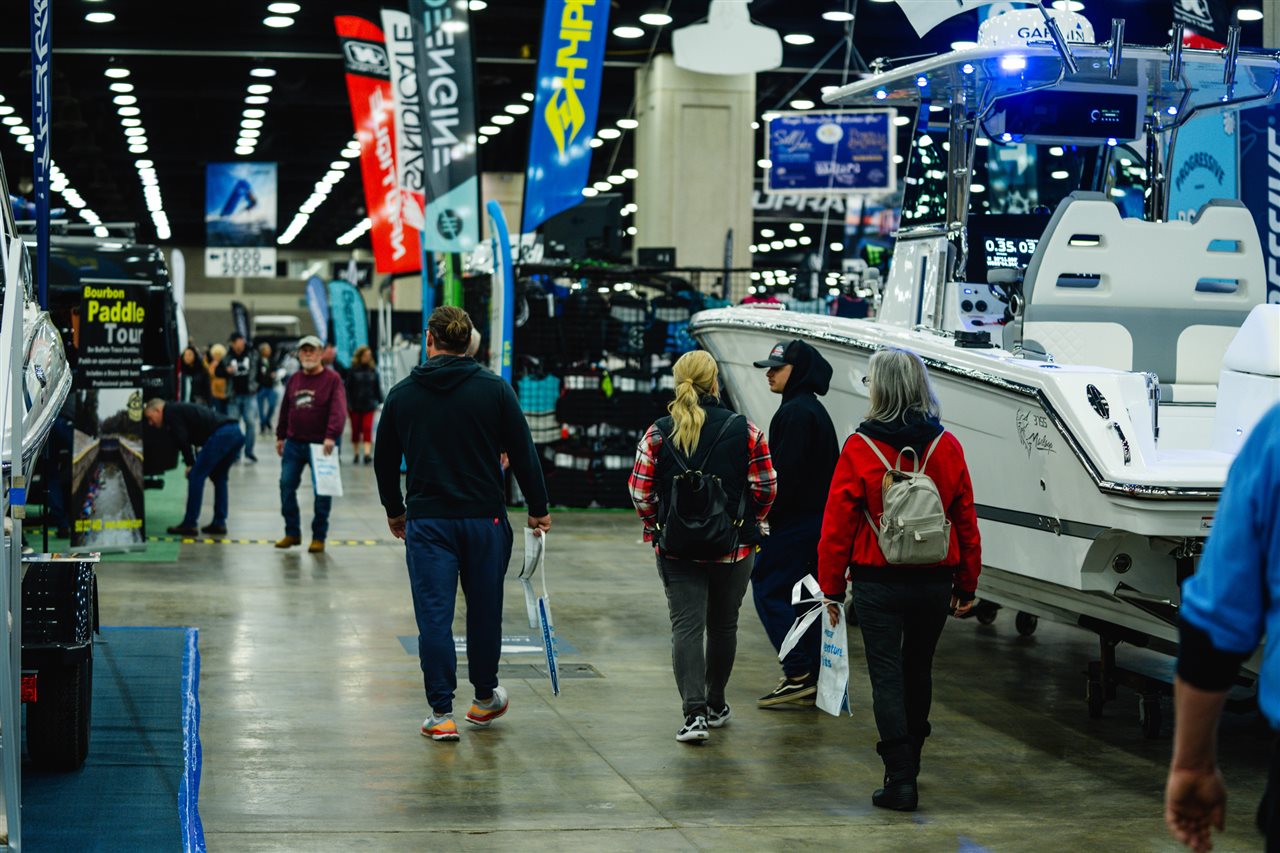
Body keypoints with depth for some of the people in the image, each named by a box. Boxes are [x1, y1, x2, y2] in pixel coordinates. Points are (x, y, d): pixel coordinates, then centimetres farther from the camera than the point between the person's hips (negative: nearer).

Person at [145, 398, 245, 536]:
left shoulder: (171, 412, 6)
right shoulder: (182, 409, 33)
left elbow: (182, 440, -5)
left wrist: (190, 464, 2)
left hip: (221, 434, -9)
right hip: (237, 433, 9)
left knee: (196, 476, -1)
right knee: (218, 477, 22)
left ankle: (189, 524, 2)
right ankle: (219, 523, 21)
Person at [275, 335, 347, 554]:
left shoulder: (332, 379, -7)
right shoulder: (294, 379, 11)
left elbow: (338, 410, -17)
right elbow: (285, 410, 18)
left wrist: (331, 436, -28)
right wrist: (280, 436, 15)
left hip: (321, 445, -5)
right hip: (294, 443, 5)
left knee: (322, 491, 1)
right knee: (286, 485, 3)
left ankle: (319, 536, 12)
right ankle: (292, 533, 15)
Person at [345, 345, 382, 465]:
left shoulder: (373, 370, 5)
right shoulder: (353, 370, -3)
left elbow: (377, 387, 11)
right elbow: (348, 388, -3)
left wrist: (380, 402, 7)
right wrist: (348, 404, -9)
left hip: (368, 405, 1)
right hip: (355, 405, -1)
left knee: (367, 429, -10)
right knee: (356, 430, 8)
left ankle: (367, 453, -17)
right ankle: (356, 454, 19)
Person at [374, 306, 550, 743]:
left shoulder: (402, 394, 3)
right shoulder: (493, 389, -2)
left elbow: (384, 461, 12)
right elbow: (523, 453, -2)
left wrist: (395, 510, 27)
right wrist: (538, 509, 8)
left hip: (427, 522, 0)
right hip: (485, 518, 0)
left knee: (434, 617, 1)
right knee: (485, 609, 15)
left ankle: (441, 714, 0)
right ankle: (485, 699, 30)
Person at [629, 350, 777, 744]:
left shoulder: (657, 434, -5)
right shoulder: (746, 431, -6)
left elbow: (640, 492, -3)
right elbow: (766, 487, -2)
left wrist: (655, 526, 14)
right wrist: (751, 521, 17)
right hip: (734, 548, 1)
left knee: (686, 626, 0)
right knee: (723, 625, 16)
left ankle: (695, 713, -12)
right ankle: (716, 705, 30)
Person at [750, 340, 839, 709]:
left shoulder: (796, 413, -16)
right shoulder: (815, 410, 17)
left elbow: (785, 473, -22)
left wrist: (765, 514, -15)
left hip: (793, 522, -10)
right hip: (817, 518, 10)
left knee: (769, 588, -5)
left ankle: (799, 674, -9)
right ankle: (813, 681, 15)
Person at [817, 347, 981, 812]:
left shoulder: (860, 448, -11)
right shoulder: (946, 446, -1)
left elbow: (838, 524, -8)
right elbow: (966, 521, 4)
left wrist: (831, 586, 2)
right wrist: (966, 584, 13)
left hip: (878, 581, -4)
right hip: (935, 580, 4)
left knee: (887, 677, 1)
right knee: (918, 670, 19)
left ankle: (900, 777, -5)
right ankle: (910, 761, 33)